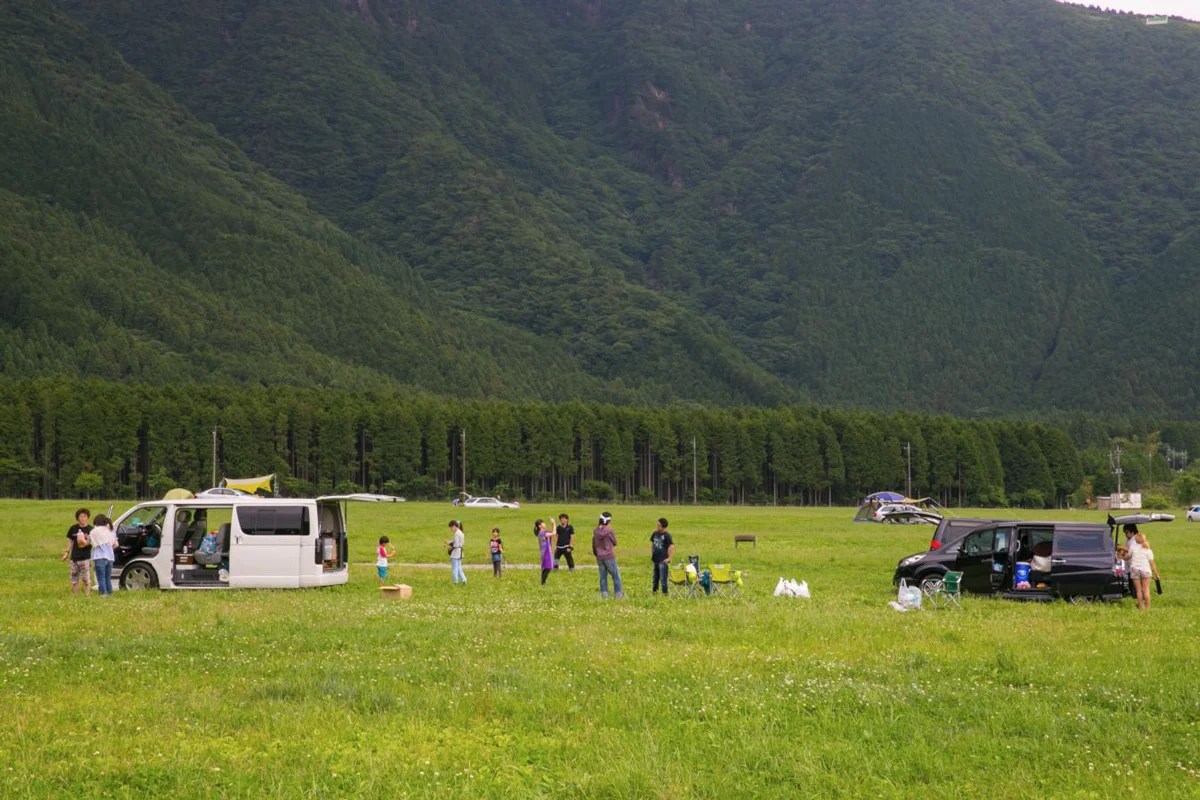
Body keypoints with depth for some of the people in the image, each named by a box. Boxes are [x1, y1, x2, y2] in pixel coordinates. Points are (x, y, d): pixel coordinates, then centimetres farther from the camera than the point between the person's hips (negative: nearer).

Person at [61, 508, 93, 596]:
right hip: (74, 557, 3)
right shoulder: (73, 529, 7)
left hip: (86, 557, -3)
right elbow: (70, 541, 14)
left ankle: (87, 594, -1)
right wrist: (66, 552, 8)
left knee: (86, 578, -5)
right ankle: (74, 595, 16)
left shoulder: (90, 529, -1)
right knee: (74, 579, 8)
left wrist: (87, 542, -21)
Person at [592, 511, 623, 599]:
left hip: (599, 557, 5)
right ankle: (618, 593, 6)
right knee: (616, 575, 5)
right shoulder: (609, 530, -14)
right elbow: (615, 542, -3)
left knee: (603, 576, 11)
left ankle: (604, 594, 11)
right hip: (609, 556, -5)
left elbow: (593, 545, 11)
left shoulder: (596, 531, 2)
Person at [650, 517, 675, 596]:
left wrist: (669, 558, -17)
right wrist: (651, 555, 16)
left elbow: (672, 546, -16)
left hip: (663, 560, -6)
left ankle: (664, 592, 3)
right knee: (655, 577, 19)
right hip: (655, 559, 6)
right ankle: (654, 589, 33)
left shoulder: (667, 535, -13)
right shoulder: (655, 533, 5)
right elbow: (652, 543, 20)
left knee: (663, 578, -5)